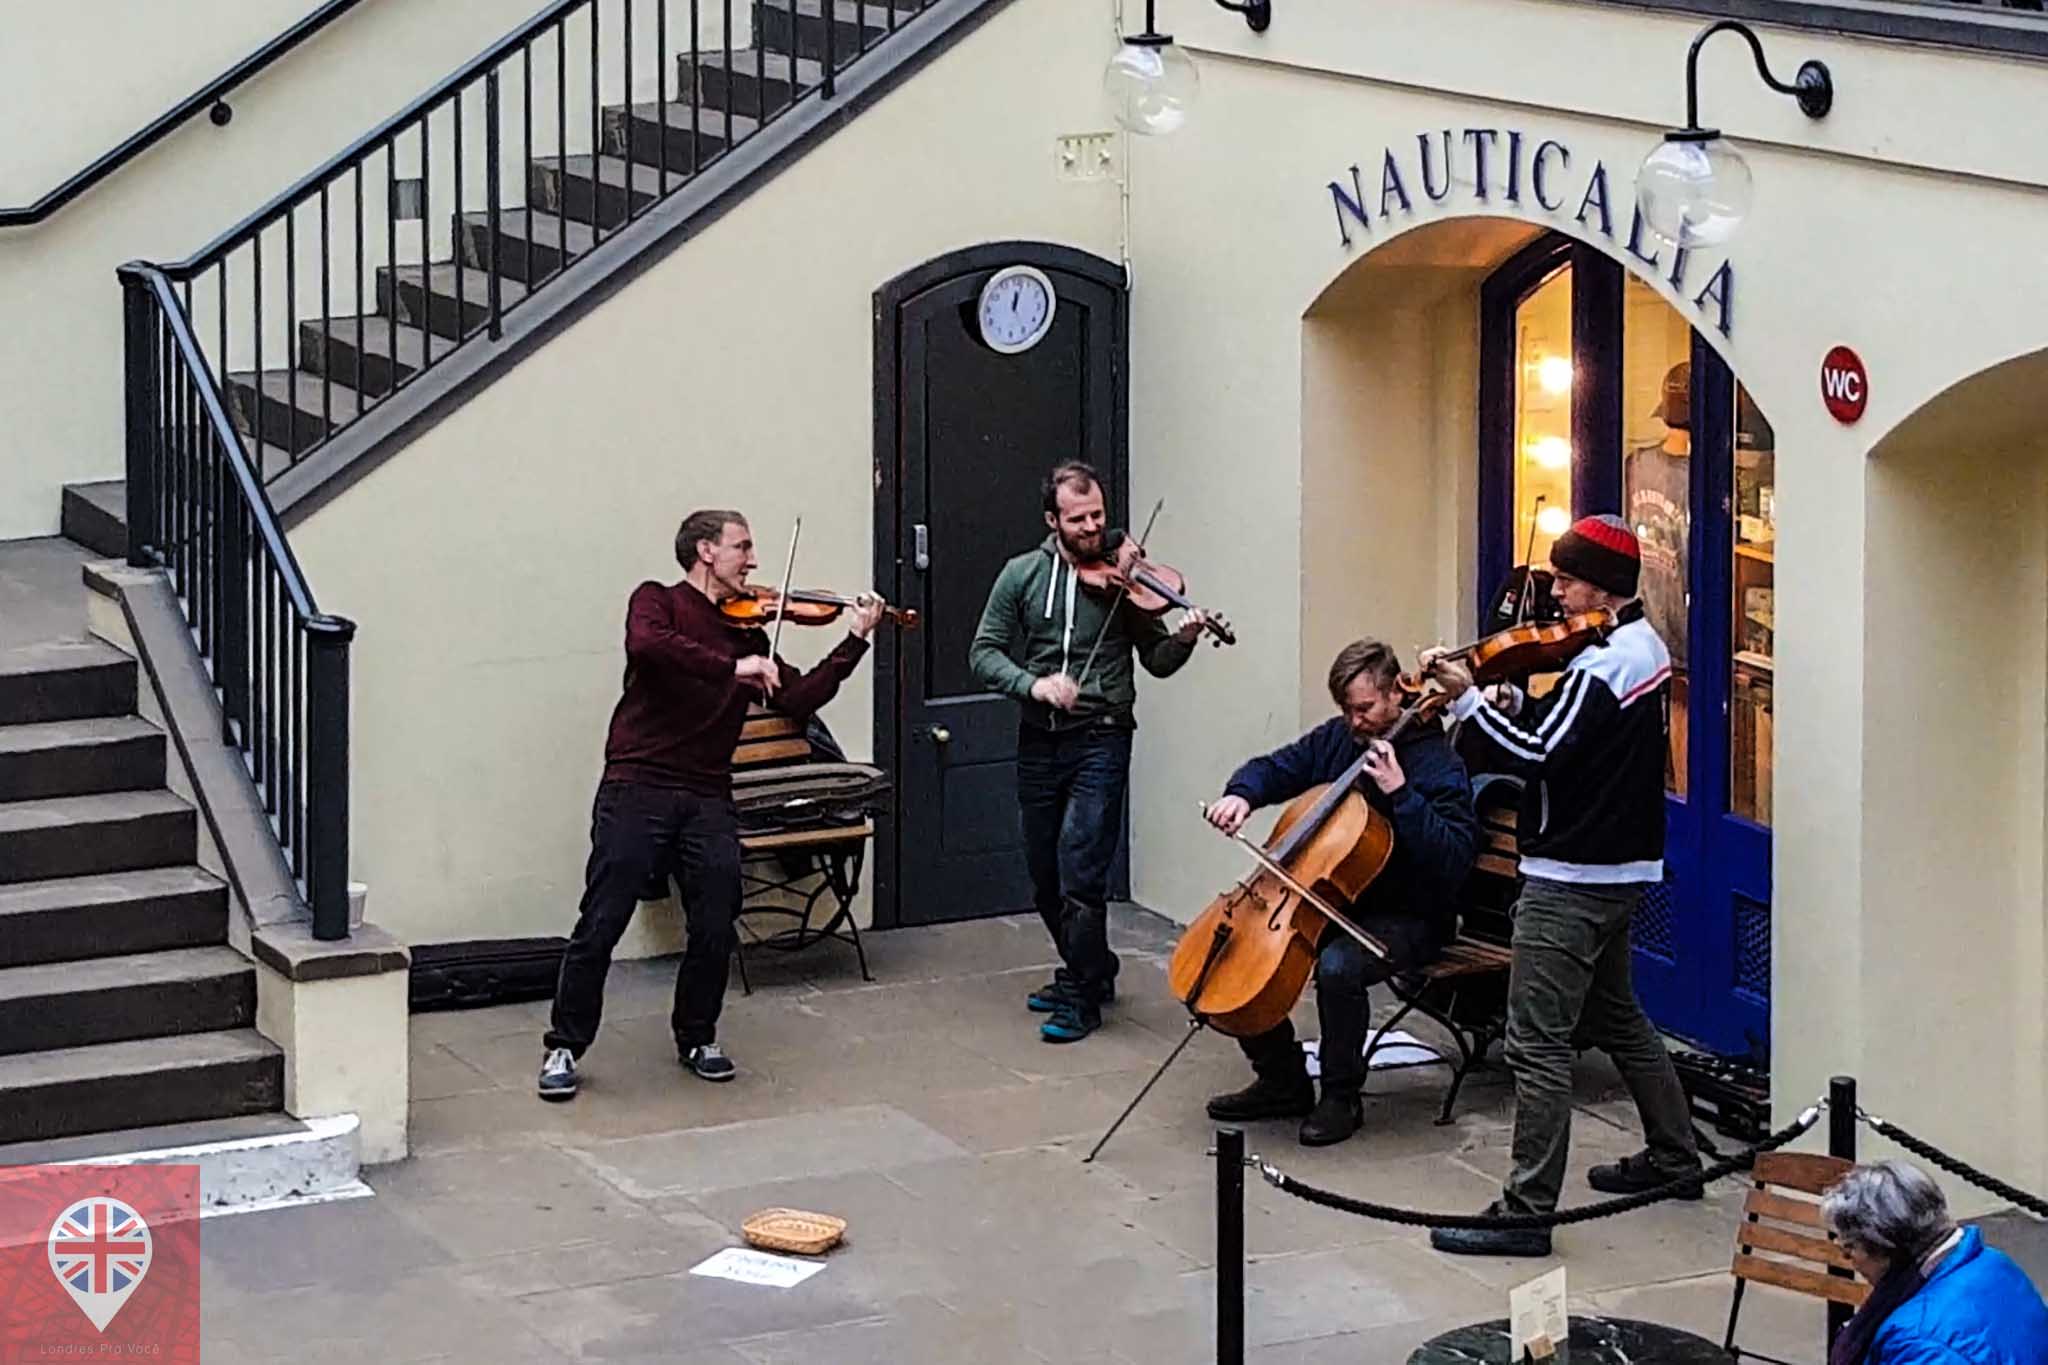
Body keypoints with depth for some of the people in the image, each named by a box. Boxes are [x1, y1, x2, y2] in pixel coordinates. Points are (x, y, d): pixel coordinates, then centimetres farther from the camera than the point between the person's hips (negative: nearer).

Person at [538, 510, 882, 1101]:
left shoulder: (747, 635, 17)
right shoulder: (658, 602, 1)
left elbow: (798, 699, 10)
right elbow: (646, 644, -22)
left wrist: (856, 640, 5)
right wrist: (731, 668, -25)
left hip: (708, 798, 5)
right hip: (638, 787, -5)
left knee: (715, 929, -1)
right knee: (600, 925, -7)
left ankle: (697, 1038, 21)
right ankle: (564, 1047, 5)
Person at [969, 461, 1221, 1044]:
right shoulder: (1022, 575, 3)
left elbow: (1156, 661, 0)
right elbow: (984, 653, 0)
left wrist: (1183, 641, -22)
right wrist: (1032, 684, -17)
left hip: (1101, 740, -4)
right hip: (1038, 742, 4)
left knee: (1080, 874, -11)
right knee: (1045, 878, 14)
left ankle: (1082, 997, 1)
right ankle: (1091, 969, 34)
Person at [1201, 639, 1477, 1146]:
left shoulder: (1436, 765, -16)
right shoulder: (1336, 738, 4)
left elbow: (1454, 861, -26)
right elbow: (1275, 769, 14)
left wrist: (1400, 793, -33)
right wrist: (1241, 794, -9)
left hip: (1406, 919, -7)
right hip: (1329, 903, 7)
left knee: (1337, 964, -35)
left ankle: (1342, 1099, -14)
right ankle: (1283, 1083, 6)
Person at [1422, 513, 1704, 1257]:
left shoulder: (1601, 665, -20)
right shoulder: (1645, 646, 11)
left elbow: (1535, 757, -26)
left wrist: (1467, 699, -25)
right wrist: (1517, 706, 1)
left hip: (1572, 880, -11)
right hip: (1623, 867, 11)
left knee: (1537, 1044, -9)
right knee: (1616, 1014, 27)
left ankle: (1526, 1212, -9)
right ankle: (1673, 1153, 39)